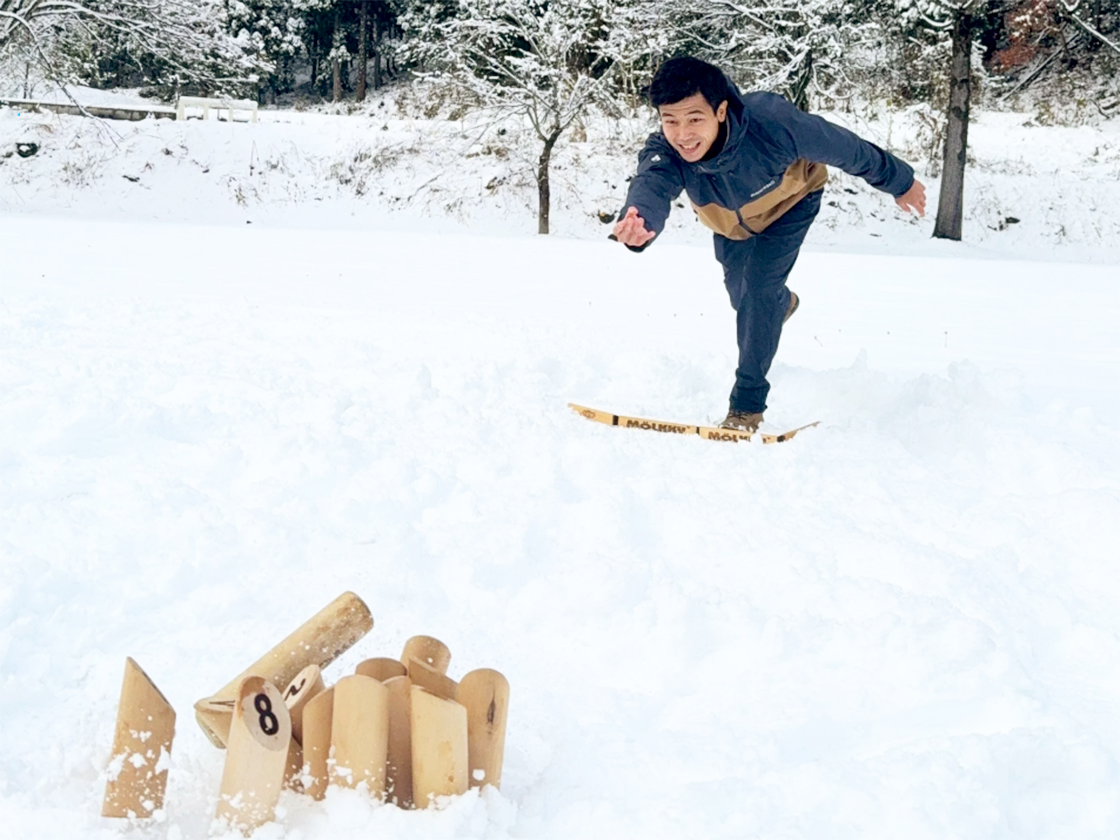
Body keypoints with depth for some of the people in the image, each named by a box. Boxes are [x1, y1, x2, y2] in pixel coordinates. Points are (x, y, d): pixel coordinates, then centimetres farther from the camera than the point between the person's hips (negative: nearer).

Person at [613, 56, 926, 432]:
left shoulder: (772, 123, -45)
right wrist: (641, 220, -88)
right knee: (738, 287, 22)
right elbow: (651, 185, -62)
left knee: (759, 286, -19)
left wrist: (900, 183, -13)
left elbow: (844, 148, -28)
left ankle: (747, 404, -5)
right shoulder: (664, 152, -40)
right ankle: (781, 303, 60)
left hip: (790, 200, -4)